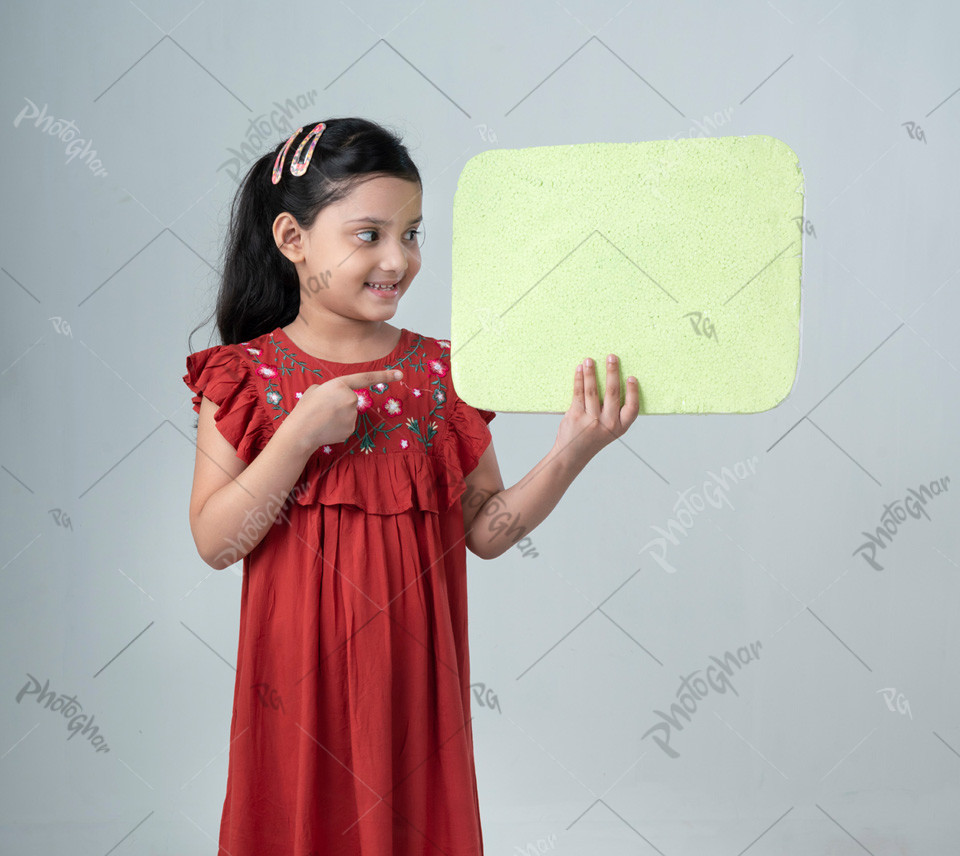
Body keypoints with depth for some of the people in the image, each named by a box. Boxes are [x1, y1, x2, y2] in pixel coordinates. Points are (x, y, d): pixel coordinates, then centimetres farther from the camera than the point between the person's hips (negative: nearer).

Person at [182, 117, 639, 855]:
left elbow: (485, 530, 1)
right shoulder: (248, 376, -5)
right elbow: (215, 542, -11)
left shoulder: (441, 371, 0)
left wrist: (572, 451, -14)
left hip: (412, 670, 2)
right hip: (301, 678, -1)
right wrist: (301, 434, -21)